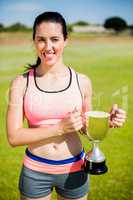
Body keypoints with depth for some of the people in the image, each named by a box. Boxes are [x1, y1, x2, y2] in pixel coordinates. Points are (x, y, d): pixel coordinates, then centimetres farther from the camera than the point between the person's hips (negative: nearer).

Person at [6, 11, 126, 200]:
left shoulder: (82, 82, -6)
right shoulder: (21, 83, -10)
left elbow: (85, 127, 6)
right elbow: (14, 137, -12)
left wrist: (107, 121, -14)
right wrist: (61, 128, -22)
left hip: (74, 169, 1)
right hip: (35, 171, -1)